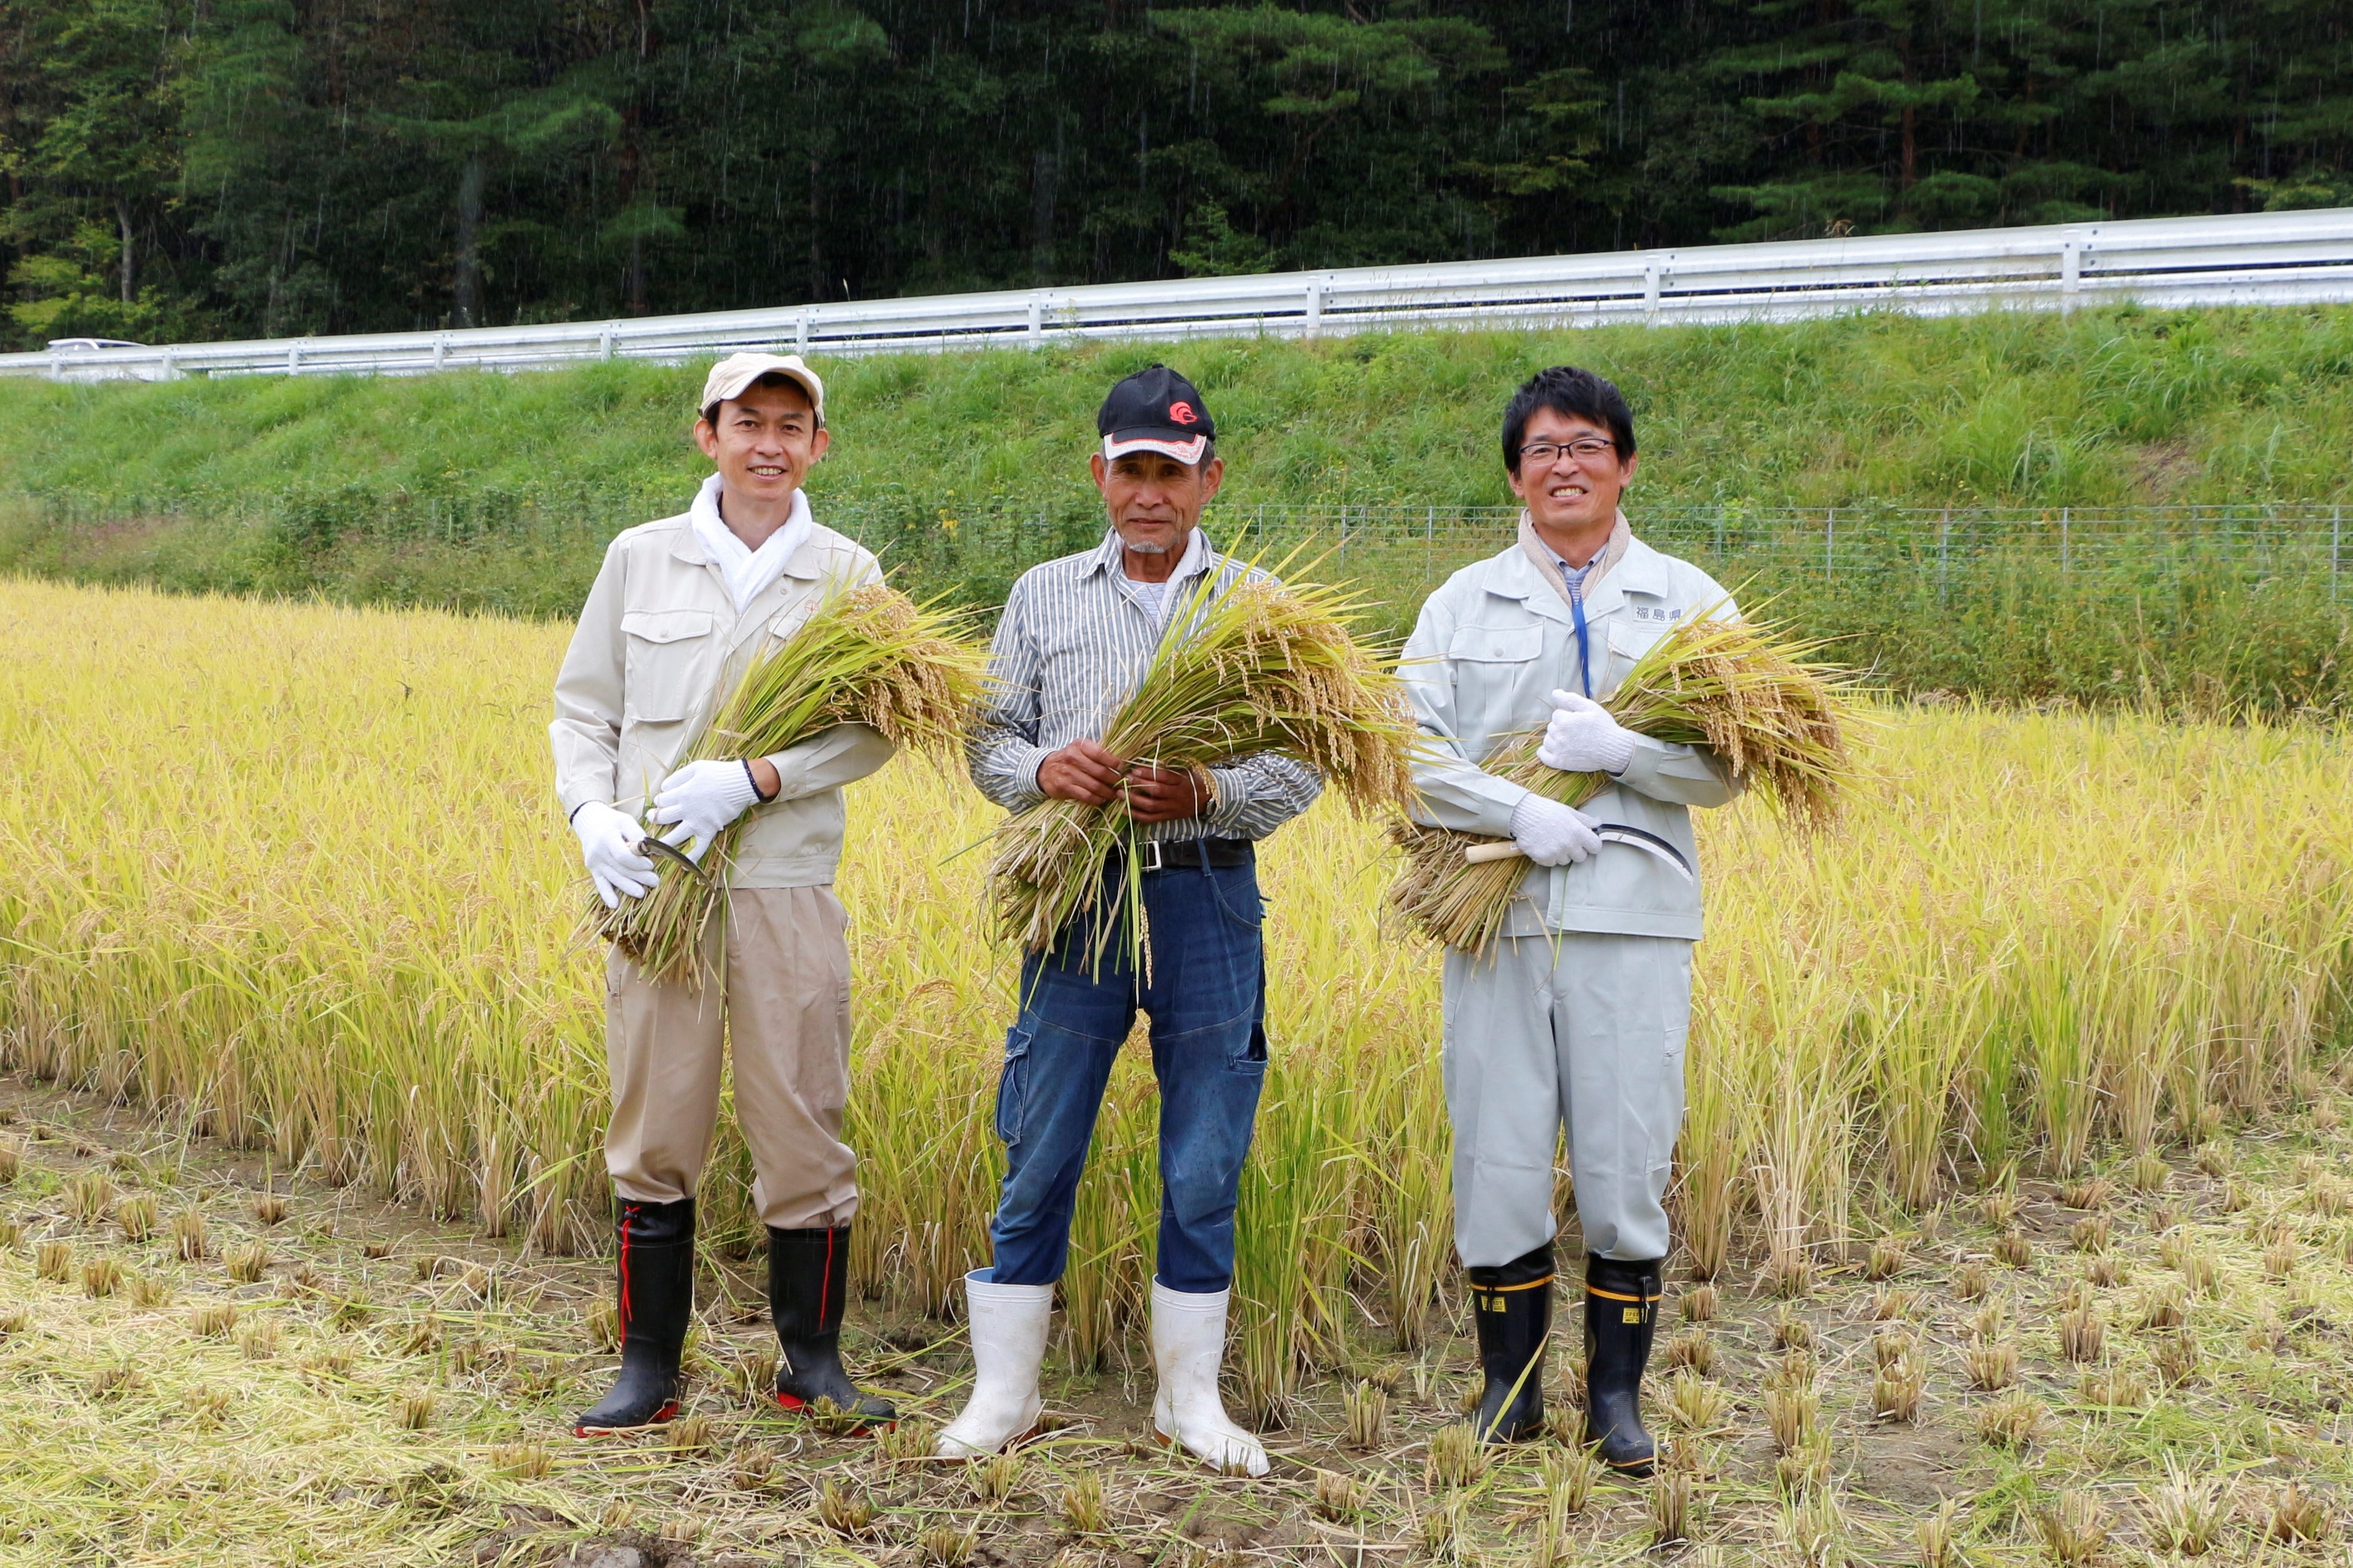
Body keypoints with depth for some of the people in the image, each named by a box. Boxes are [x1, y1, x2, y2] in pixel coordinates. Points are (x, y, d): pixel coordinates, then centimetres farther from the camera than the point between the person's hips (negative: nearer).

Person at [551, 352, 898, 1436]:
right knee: (654, 1134, 6)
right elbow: (580, 708, 10)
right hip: (654, 885, 1)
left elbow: (874, 729, -3)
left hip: (788, 886, -1)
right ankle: (649, 1370, 18)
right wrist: (593, 818, -8)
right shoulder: (639, 559, 8)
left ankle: (811, 1360, 20)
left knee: (802, 1127, 4)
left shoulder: (849, 576, 5)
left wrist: (750, 778, -17)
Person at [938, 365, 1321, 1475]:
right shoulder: (1043, 595, 11)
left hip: (1208, 898, 0)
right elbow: (988, 739, 8)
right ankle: (1003, 1392, 16)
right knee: (1039, 1156, 3)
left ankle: (1190, 1397, 20)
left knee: (1205, 1167, 5)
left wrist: (1208, 795, -17)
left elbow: (1302, 762, 2)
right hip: (1076, 894, 0)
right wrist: (1042, 769, -14)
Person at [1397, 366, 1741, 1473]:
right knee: (1496, 1160, 3)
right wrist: (1518, 811, -14)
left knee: (1626, 1164, 2)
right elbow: (1410, 751, 1)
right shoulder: (1463, 604, 11)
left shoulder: (1689, 601, 10)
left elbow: (1729, 767, 3)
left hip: (1634, 921, 0)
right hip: (1495, 916, 1)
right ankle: (1511, 1385, 20)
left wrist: (1622, 751, -14)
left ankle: (1616, 1393, 18)